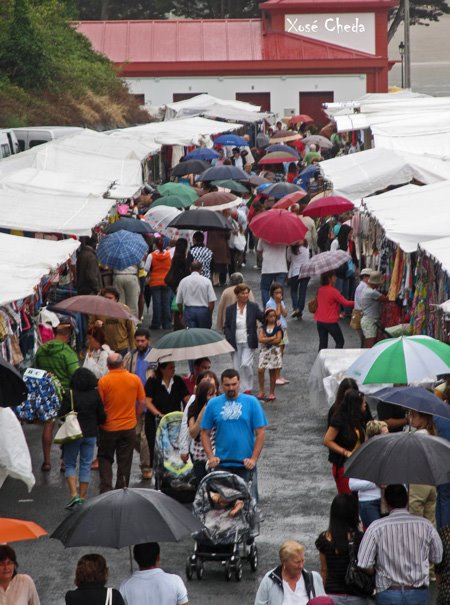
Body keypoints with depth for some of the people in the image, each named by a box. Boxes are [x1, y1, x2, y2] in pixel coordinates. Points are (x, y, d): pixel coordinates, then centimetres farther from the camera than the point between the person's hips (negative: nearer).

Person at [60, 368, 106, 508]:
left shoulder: (70, 395, -13)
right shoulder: (96, 395, -5)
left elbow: (61, 415, -13)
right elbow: (102, 417, -1)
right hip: (90, 434, 2)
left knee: (69, 465, 9)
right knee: (86, 465, 11)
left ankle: (74, 495, -8)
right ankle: (82, 498, 12)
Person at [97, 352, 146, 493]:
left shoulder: (103, 381, -12)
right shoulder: (135, 379, -4)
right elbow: (142, 402, 2)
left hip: (108, 427, -2)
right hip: (129, 427, 2)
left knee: (105, 459, 13)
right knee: (125, 461, 11)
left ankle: (106, 489, 1)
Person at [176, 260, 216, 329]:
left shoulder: (183, 281, 3)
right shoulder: (206, 281, -4)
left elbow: (179, 301, 7)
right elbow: (212, 301, -8)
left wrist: (181, 314, 21)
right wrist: (210, 315, 4)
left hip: (188, 310, 1)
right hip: (203, 311, -1)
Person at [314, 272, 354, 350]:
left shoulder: (320, 290, 6)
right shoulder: (333, 291, -16)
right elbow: (345, 303, -15)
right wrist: (355, 303, -2)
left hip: (320, 321, 6)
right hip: (331, 322, -6)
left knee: (322, 343, 10)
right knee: (340, 342, 6)